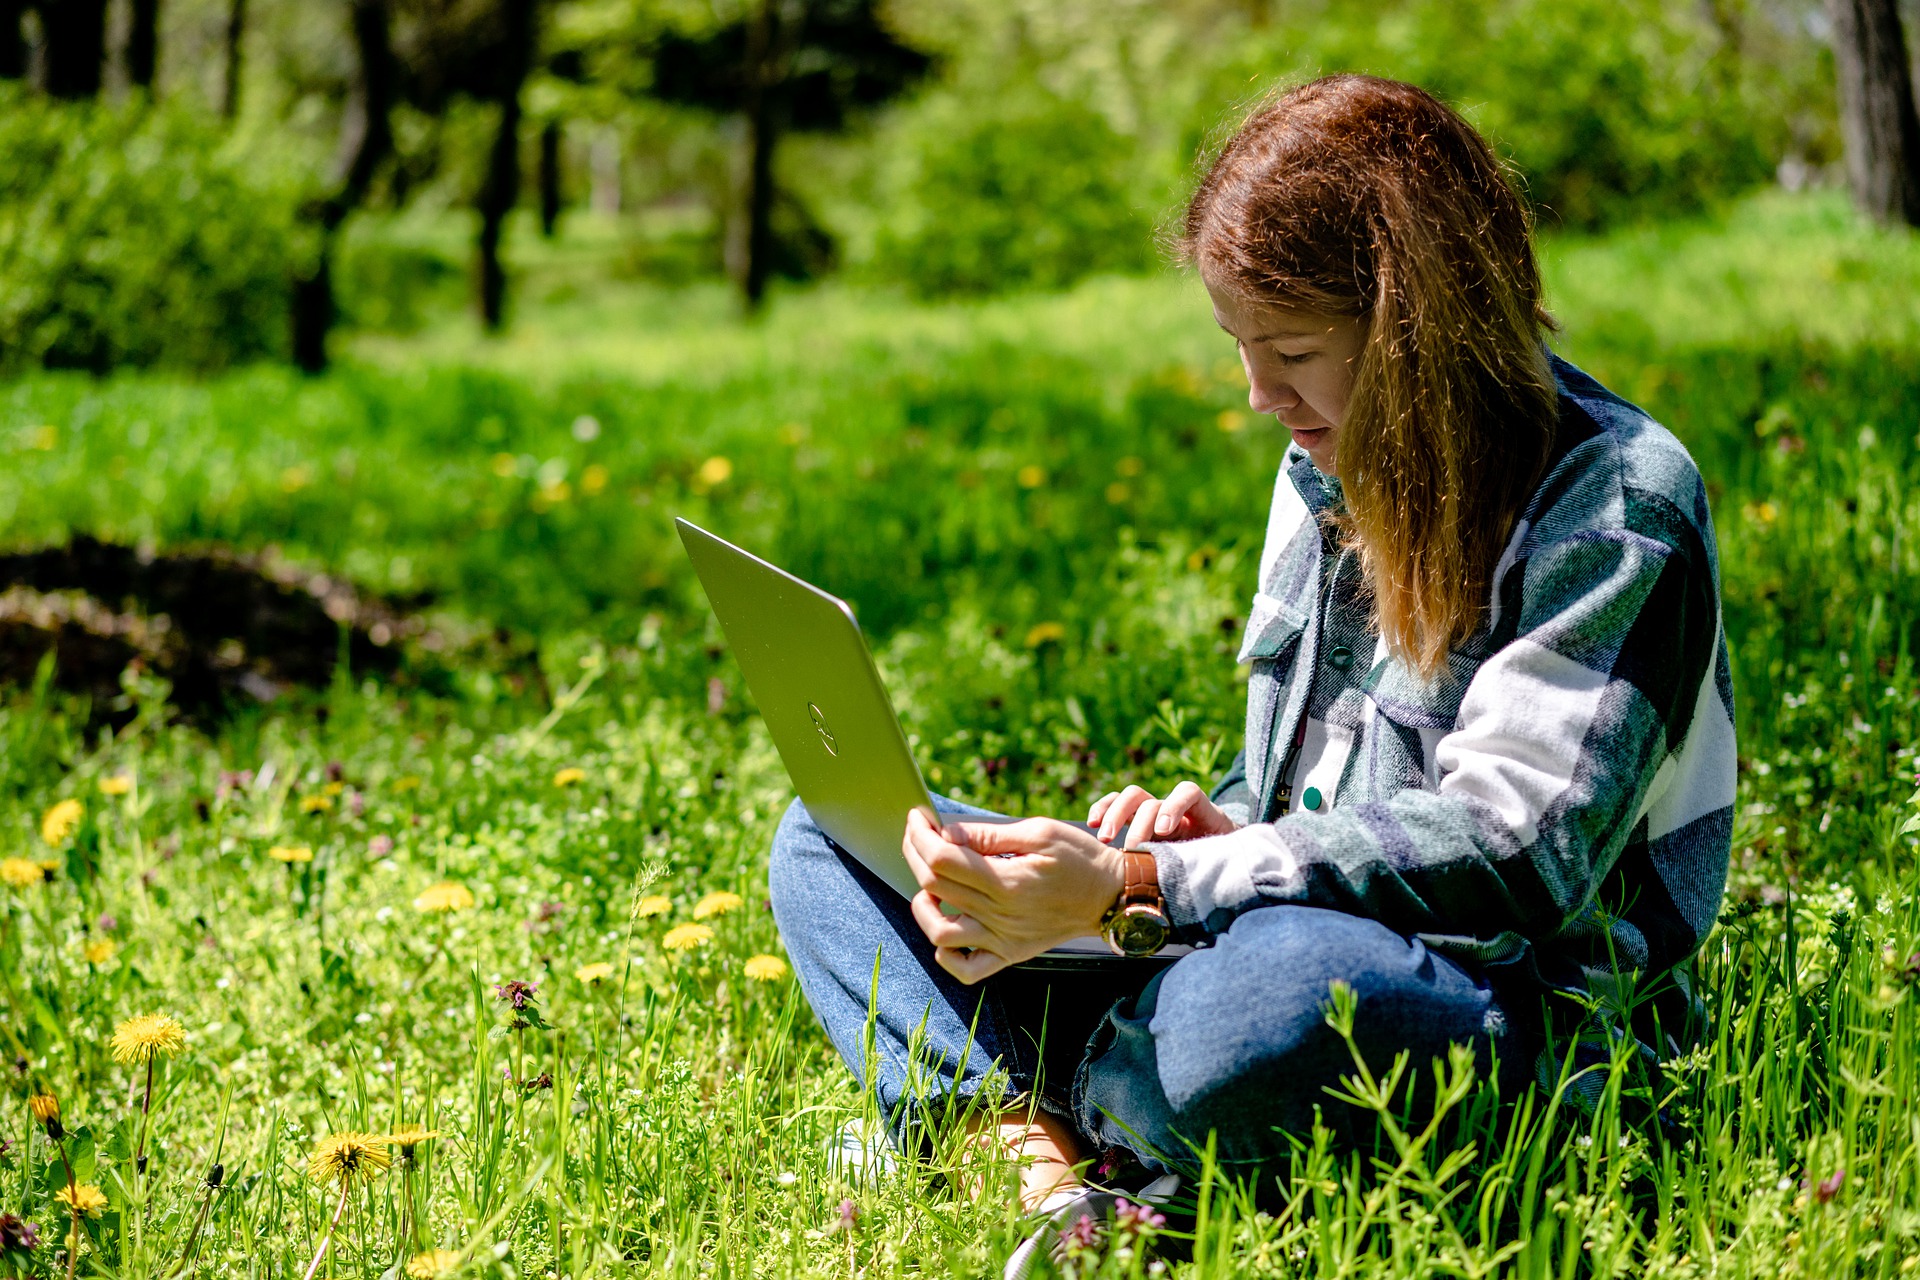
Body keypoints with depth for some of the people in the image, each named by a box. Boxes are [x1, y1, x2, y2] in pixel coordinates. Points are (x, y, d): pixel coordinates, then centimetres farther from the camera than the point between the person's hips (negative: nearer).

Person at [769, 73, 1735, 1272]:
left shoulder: (1613, 502, -12)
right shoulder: (1331, 469, 14)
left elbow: (1505, 850, -22)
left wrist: (1133, 887, -29)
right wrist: (1213, 829, -2)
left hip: (1519, 1003, -8)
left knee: (1270, 999, -45)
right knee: (831, 834, 1)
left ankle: (976, 1089, -13)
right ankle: (1044, 1160, -25)